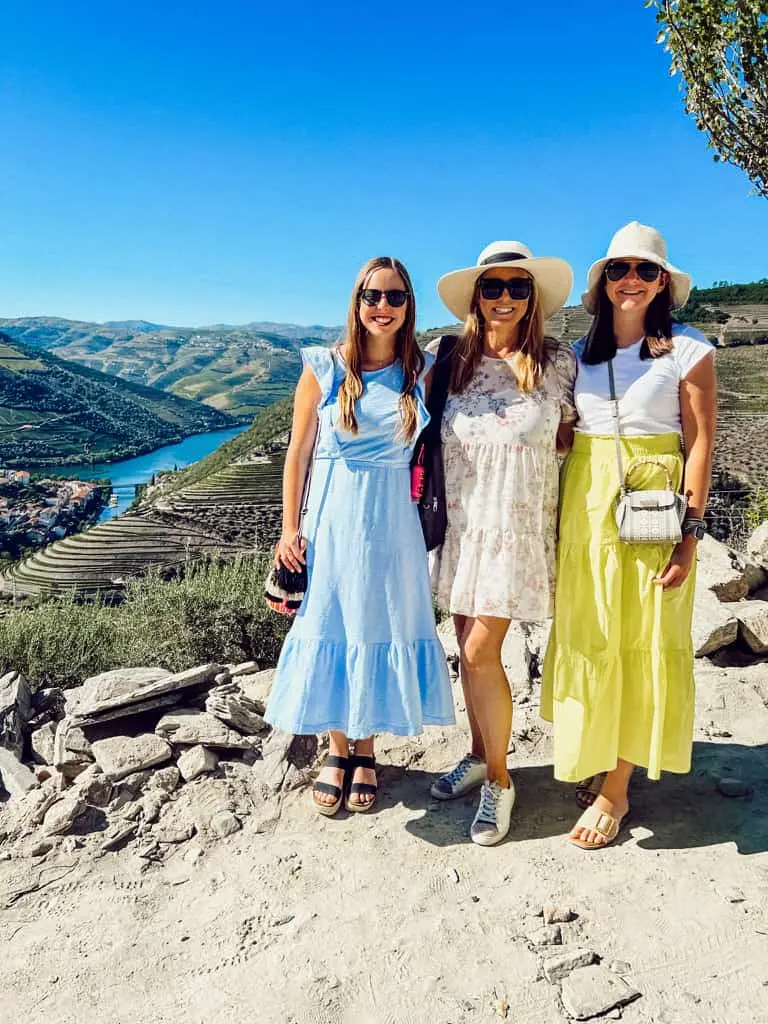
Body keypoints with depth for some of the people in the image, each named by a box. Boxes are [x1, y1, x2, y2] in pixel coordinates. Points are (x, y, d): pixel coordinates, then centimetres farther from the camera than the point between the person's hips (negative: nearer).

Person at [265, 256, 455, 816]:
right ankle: (338, 750, 26)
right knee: (330, 626, 6)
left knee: (381, 625, 8)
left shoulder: (423, 372, 2)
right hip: (333, 517, -1)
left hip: (393, 519, 1)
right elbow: (298, 452, 1)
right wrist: (289, 529, -2)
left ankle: (365, 751, 26)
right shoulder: (324, 368, -2)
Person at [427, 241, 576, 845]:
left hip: (518, 527, -3)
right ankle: (480, 755, 33)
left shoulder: (557, 362, -4)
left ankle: (499, 781, 14)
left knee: (480, 652, -6)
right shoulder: (451, 359, 2)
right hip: (460, 523, 3)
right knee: (469, 649, 12)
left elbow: (567, 437, 9)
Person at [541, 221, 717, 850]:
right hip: (585, 503, 4)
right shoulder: (580, 352, 10)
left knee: (643, 640, 1)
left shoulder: (688, 350, -1)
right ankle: (592, 752, 25)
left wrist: (690, 532, -12)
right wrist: (558, 514, 7)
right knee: (586, 636, 7)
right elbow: (563, 434, 12)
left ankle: (616, 788, 11)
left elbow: (699, 444, -5)